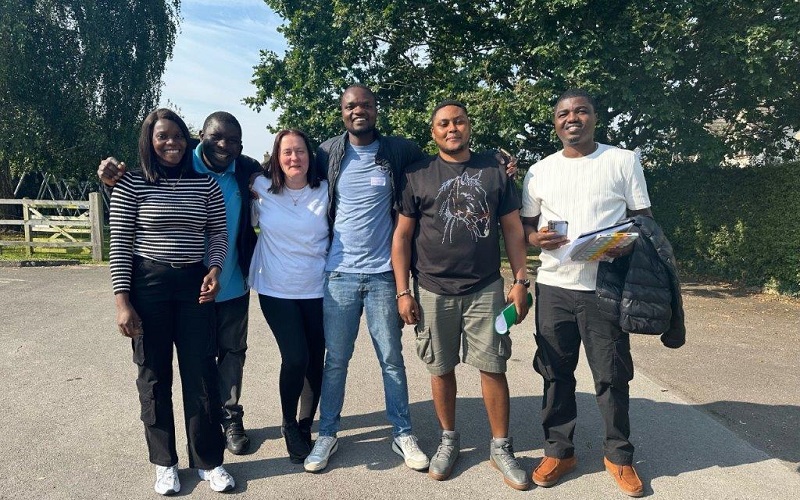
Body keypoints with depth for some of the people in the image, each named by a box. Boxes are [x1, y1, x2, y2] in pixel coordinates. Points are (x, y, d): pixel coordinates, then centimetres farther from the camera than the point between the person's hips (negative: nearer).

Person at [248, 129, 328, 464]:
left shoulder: (325, 192, -3)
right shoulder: (261, 189, -4)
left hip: (317, 289, 1)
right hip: (276, 290, -1)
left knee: (316, 359, 7)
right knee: (295, 359, -9)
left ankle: (306, 421, 32)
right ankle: (289, 426, 17)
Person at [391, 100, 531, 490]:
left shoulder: (494, 170, 6)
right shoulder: (417, 175, 2)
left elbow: (512, 228, 7)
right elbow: (402, 235, 2)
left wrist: (520, 281, 1)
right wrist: (403, 291, -3)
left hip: (486, 289, 1)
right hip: (434, 291, 0)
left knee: (493, 367, 3)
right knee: (441, 368, 9)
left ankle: (500, 447, 20)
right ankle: (448, 440, 29)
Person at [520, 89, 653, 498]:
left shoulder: (623, 161, 3)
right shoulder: (539, 171, 9)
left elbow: (644, 218, 5)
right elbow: (524, 224, 14)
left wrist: (629, 243, -17)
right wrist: (535, 238, -9)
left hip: (605, 286, -2)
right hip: (553, 286, 2)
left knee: (612, 374, 5)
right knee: (555, 372, 9)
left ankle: (618, 455, 24)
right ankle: (558, 450, 24)